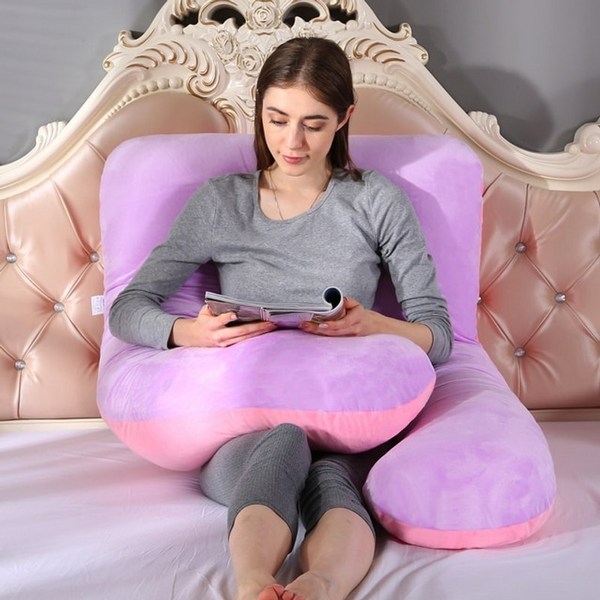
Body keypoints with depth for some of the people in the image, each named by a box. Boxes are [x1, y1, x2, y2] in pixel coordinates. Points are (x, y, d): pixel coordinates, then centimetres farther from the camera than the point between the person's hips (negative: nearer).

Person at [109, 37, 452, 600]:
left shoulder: (379, 202, 6)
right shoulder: (219, 202, 8)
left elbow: (438, 337, 4)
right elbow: (126, 310, 5)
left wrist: (372, 325, -20)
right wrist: (188, 333, -19)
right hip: (240, 425, 0)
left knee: (328, 475, -35)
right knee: (284, 443, -35)